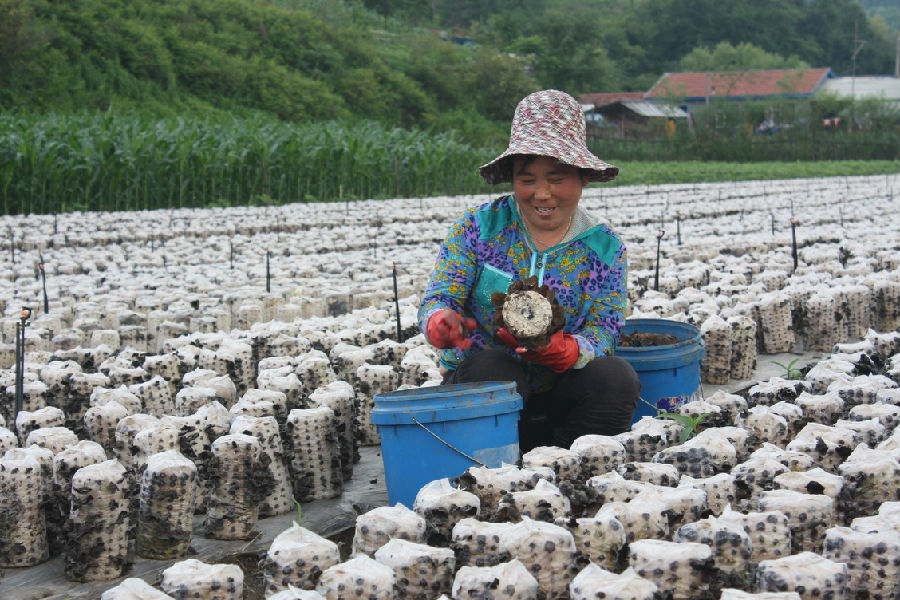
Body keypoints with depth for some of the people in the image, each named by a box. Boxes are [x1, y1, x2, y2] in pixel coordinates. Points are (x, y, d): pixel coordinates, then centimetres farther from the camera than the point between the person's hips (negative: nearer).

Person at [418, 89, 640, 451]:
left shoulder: (604, 248, 2)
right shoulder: (478, 228, -1)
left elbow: (604, 331, -8)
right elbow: (438, 298, -8)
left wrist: (562, 349, -33)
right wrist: (442, 323, -35)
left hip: (556, 400, 1)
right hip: (479, 392, -1)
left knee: (615, 377, -27)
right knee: (490, 366, -34)